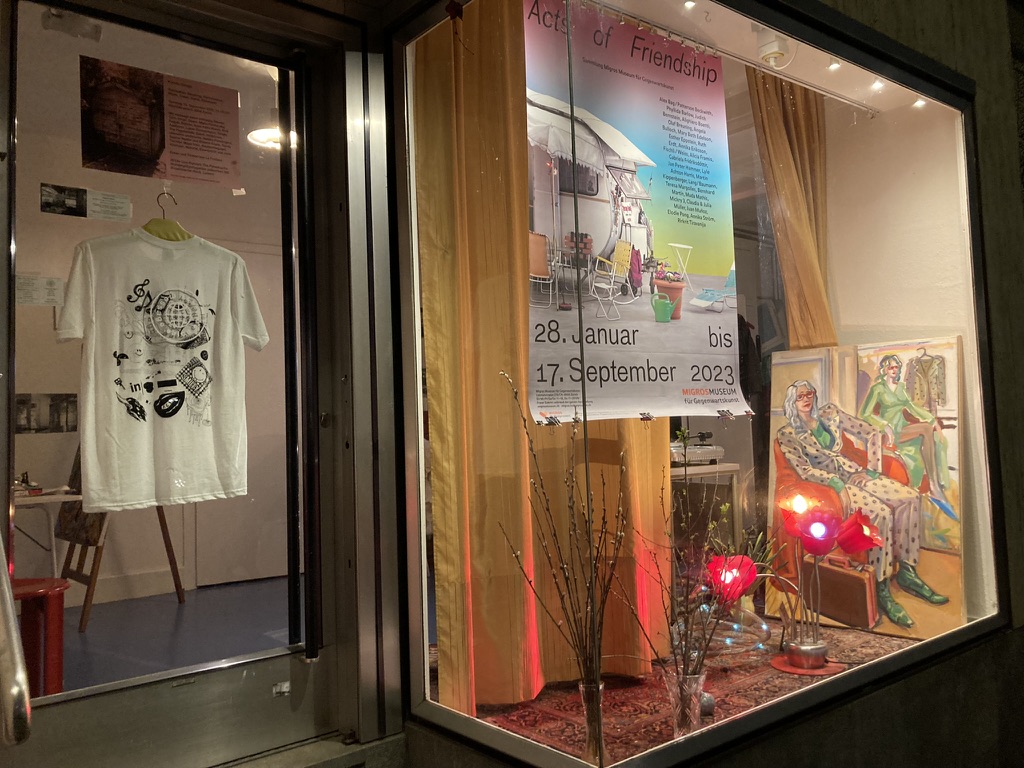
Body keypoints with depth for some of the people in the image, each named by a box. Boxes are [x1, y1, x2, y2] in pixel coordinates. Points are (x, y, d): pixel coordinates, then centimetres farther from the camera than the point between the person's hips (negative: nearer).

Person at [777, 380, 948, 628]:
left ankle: (906, 573, -9)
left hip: (853, 472, 6)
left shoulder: (829, 413, 10)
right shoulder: (787, 434, -3)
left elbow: (872, 434, 11)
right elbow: (803, 469, -12)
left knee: (910, 496, -16)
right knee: (881, 513, -30)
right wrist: (836, 484, -23)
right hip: (830, 482, -6)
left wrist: (872, 468, -1)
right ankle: (882, 591, -24)